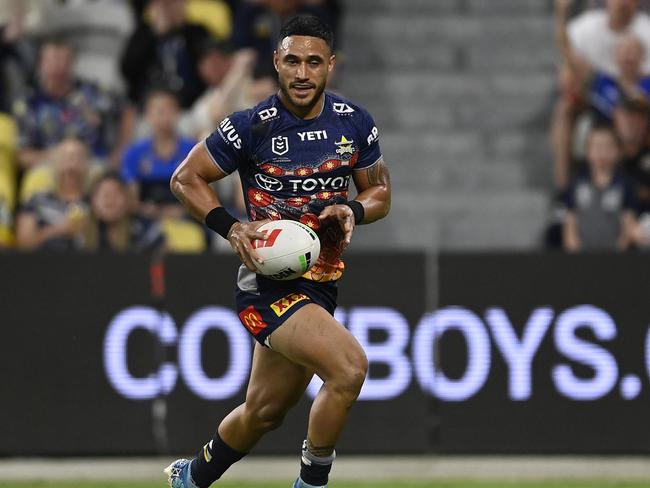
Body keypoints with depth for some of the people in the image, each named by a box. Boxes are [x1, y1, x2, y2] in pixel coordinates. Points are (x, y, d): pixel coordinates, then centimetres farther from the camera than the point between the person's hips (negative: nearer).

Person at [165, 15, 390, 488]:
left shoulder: (354, 122, 2)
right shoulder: (253, 126, -11)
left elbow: (381, 191, 15)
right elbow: (186, 178, -1)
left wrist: (352, 211, -8)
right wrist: (232, 228, -15)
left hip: (321, 284, 6)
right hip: (269, 283, -6)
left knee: (264, 413, 17)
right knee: (349, 365, -28)